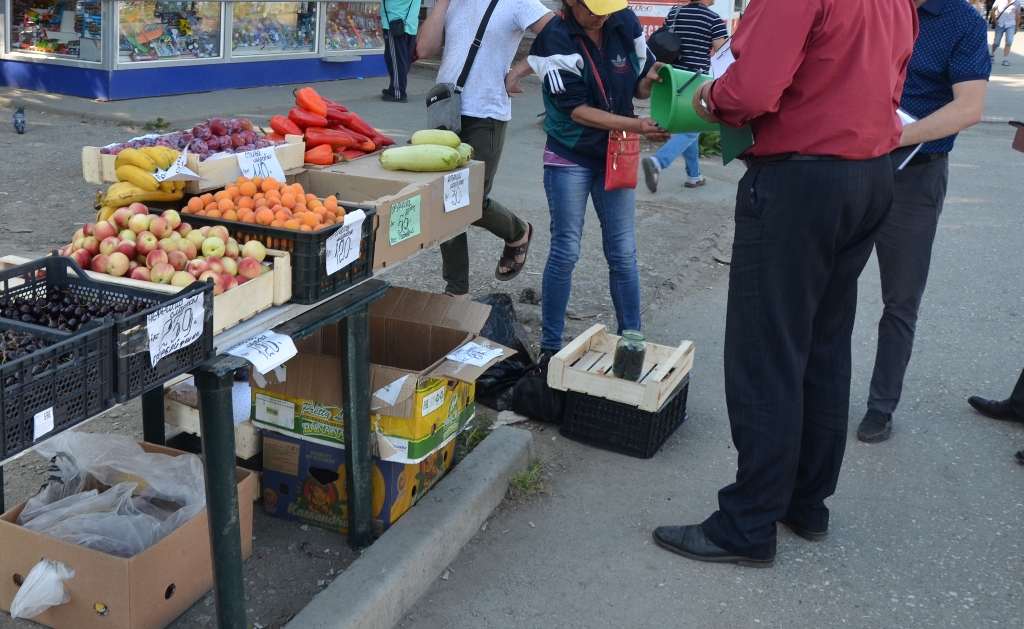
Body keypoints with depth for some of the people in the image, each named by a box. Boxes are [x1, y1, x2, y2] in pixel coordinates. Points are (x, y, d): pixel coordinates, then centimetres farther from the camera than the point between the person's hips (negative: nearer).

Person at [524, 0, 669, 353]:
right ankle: (550, 346, 14)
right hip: (570, 156, -3)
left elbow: (639, 87, 4)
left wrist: (650, 80, -20)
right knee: (565, 251, 0)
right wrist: (637, 126, -27)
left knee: (623, 253, 6)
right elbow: (577, 110, -20)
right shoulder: (555, 39, -17)